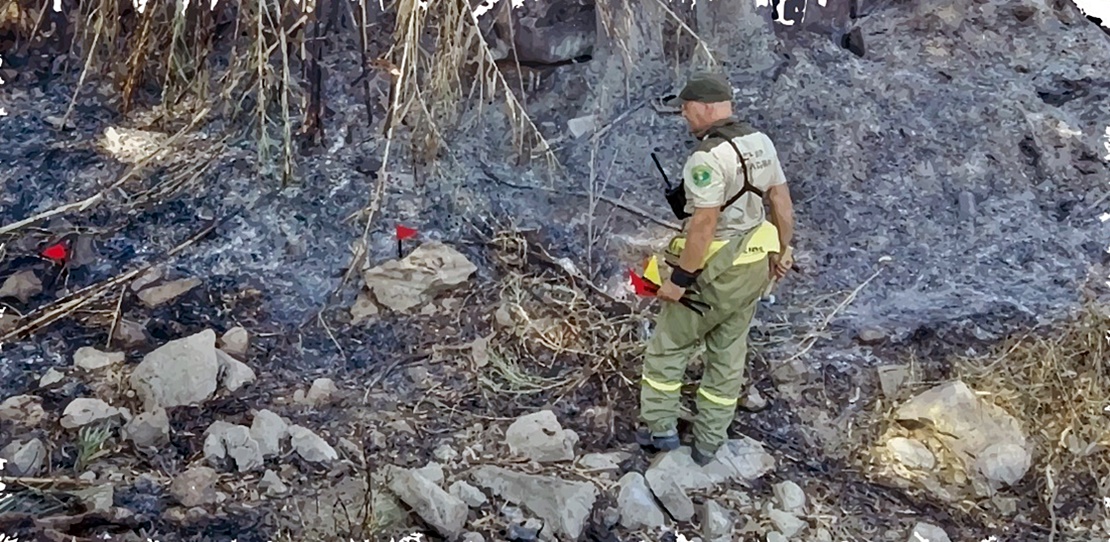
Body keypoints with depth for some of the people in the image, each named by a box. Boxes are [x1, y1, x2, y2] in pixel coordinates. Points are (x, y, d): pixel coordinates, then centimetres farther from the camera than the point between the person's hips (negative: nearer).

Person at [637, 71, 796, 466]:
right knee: (728, 355, 16)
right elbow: (782, 202, 8)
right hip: (754, 267, 8)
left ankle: (660, 429, 21)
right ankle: (708, 445, 26)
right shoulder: (761, 142, 4)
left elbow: (704, 225, -26)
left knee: (668, 346, 12)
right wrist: (781, 253, 18)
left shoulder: (708, 157, -22)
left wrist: (680, 279, -20)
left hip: (715, 271, -8)